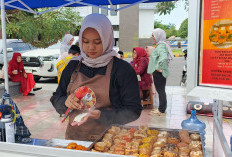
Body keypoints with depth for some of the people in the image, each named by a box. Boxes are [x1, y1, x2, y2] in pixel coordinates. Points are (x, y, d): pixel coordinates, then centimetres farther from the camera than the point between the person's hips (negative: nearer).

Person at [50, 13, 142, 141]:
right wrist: (66, 102, -7)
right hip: (73, 138, 4)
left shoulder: (122, 69, -5)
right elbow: (55, 100, 15)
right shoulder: (73, 67, 9)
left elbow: (133, 111, -7)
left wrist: (100, 115, -20)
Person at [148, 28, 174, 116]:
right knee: (160, 90, 16)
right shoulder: (160, 45, 15)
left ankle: (161, 110, 7)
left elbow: (164, 58, -34)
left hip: (159, 72, -10)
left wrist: (160, 68, -25)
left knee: (160, 90, -2)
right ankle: (161, 108, 27)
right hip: (158, 72, 10)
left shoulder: (161, 46, -17)